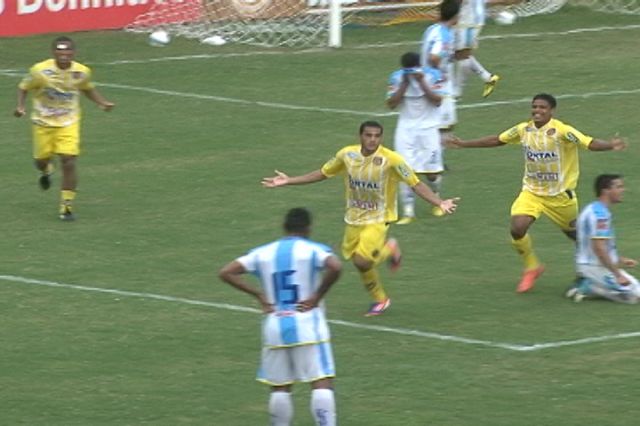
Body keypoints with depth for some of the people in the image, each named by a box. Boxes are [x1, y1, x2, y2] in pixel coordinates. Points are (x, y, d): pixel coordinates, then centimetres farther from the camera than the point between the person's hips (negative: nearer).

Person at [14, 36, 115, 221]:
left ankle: (67, 206, 0)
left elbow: (88, 89, 11)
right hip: (43, 122, 0)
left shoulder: (81, 72, -12)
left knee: (68, 162, -12)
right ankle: (46, 171, 52)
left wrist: (103, 103, -2)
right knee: (41, 160, 11)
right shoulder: (41, 70, -20)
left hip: (69, 123, 0)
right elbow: (24, 87, -5)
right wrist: (20, 106, -22)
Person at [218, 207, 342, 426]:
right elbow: (335, 267, -23)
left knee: (280, 388, 13)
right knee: (322, 383, -5)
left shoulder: (263, 253, 9)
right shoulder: (314, 250, -2)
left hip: (275, 327, 4)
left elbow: (226, 272, 5)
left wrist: (258, 294, 6)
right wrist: (317, 296, -10)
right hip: (307, 325, -4)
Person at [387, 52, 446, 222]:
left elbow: (437, 101, -14)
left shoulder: (433, 75, -7)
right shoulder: (396, 77, -2)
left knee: (432, 171, 2)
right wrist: (404, 85, -15)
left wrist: (421, 82, -19)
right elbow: (391, 104, -7)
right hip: (406, 129, 1)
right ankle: (408, 211, -3)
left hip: (428, 127, -1)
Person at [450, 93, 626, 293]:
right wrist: (464, 144, 15)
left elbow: (589, 143, -31)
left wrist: (610, 145, -51)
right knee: (517, 228, -16)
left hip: (560, 193, -3)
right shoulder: (523, 130, -4)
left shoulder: (561, 131, -20)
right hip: (531, 192, 3)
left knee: (573, 233, 10)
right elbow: (497, 140, 11)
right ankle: (531, 267, 9)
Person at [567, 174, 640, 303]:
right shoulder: (600, 214, -19)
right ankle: (588, 288, -10)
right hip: (595, 267, -10)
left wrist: (619, 260, 21)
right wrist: (618, 275, -24)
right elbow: (599, 248, -26)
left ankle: (588, 286, 6)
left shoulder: (591, 209, 12)